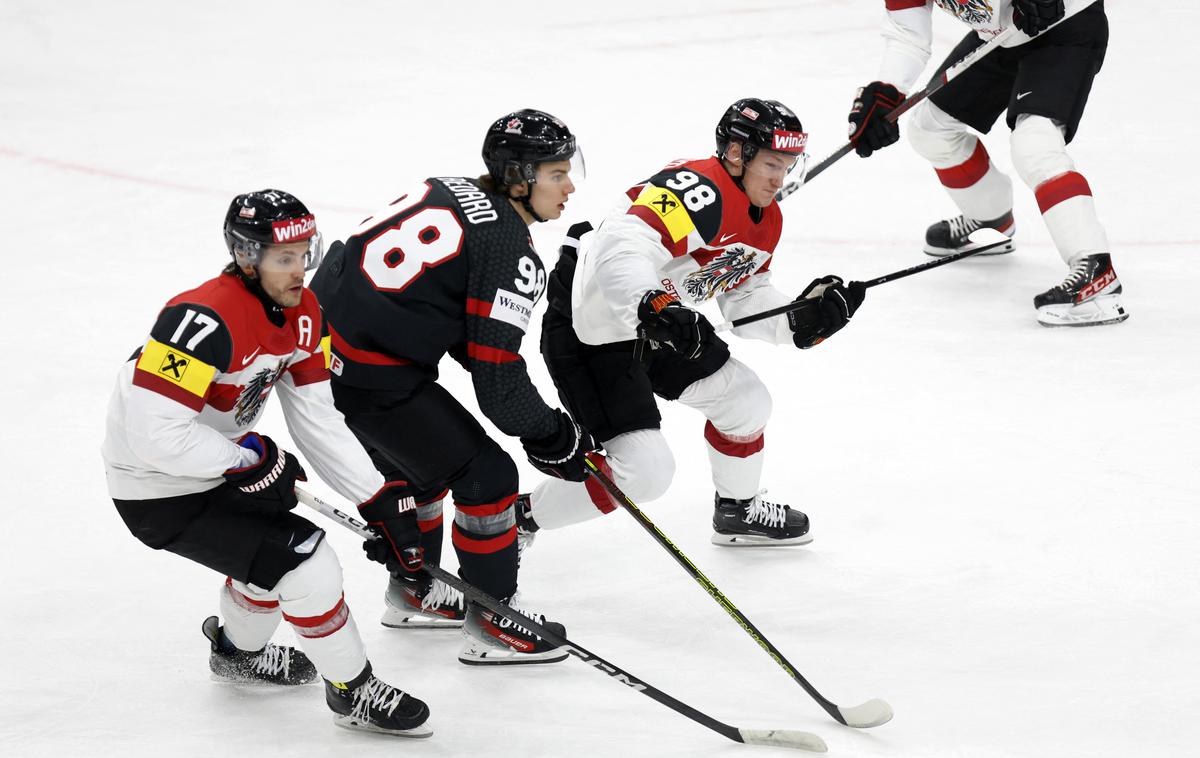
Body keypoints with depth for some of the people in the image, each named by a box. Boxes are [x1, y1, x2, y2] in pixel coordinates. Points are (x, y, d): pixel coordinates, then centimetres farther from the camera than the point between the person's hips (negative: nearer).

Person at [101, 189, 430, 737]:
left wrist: (374, 496, -2)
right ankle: (352, 692, 5)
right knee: (306, 564, -14)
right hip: (159, 492, -9)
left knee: (273, 548, 28)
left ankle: (238, 651, 56)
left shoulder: (300, 311, -2)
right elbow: (156, 434, -35)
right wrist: (248, 461, -23)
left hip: (218, 466, 9)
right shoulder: (206, 320, -32)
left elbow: (317, 420, 4)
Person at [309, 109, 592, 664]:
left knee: (421, 462, 30)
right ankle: (491, 624, 11)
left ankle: (412, 592, 46)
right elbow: (496, 374, -15)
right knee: (486, 475, 2)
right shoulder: (512, 253, -14)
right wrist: (552, 437, 1)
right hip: (372, 377, -9)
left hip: (323, 341, 9)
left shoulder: (449, 192, 13)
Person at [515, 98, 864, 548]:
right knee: (644, 472, -14)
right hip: (588, 329, -10)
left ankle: (738, 511, 40)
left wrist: (802, 320, -5)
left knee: (745, 401, 15)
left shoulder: (766, 221, 5)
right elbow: (621, 250, -40)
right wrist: (651, 308, -55)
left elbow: (745, 300, 12)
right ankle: (518, 518, 2)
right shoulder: (700, 192, -27)